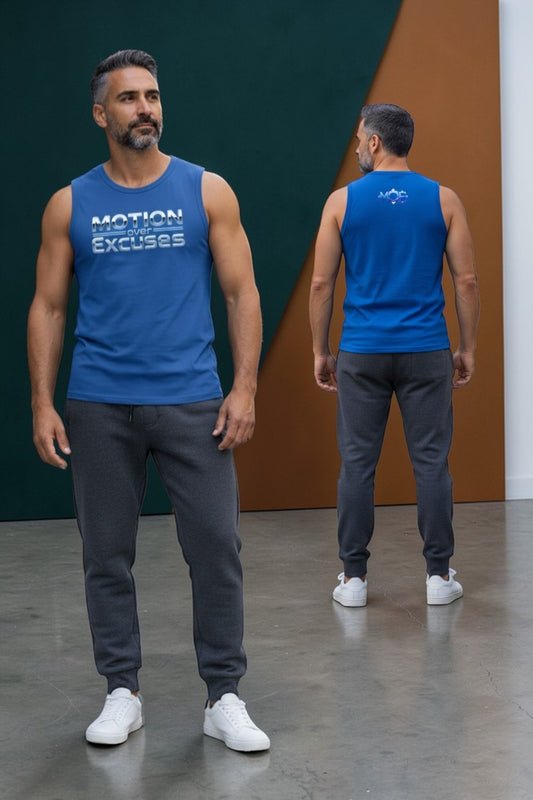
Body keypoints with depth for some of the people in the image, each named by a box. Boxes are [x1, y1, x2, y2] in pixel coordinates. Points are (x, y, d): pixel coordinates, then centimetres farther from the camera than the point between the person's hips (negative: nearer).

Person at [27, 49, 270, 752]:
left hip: (191, 402, -1)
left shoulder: (207, 192, 4)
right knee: (107, 556, 8)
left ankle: (224, 699, 11)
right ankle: (122, 693, 21)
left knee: (217, 550, -2)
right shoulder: (70, 205, 6)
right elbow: (48, 307, 7)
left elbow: (242, 293, 2)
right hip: (98, 408, 1)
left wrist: (245, 387, -8)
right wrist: (43, 404, -1)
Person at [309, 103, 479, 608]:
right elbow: (466, 279, 1)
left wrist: (320, 351, 9)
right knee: (431, 462, 6)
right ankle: (438, 576, 10)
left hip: (361, 353, 0)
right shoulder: (444, 200, 2)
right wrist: (468, 348, 9)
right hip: (427, 352, 1)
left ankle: (354, 578, 10)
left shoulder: (342, 201, 0)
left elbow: (321, 283, 0)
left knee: (357, 464, 6)